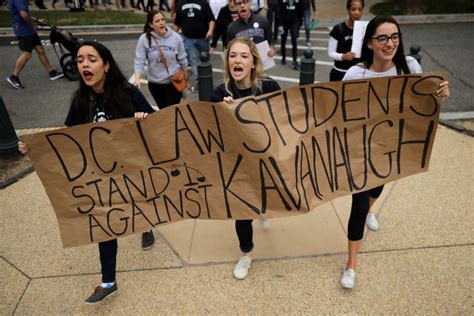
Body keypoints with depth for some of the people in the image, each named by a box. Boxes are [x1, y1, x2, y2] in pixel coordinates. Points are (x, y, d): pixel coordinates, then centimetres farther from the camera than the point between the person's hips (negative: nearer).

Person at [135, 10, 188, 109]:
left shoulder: (176, 37, -10)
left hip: (174, 82, -1)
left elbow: (182, 60, 0)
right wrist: (137, 79, -26)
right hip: (154, 83, 2)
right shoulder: (144, 39, -11)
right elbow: (139, 61, -12)